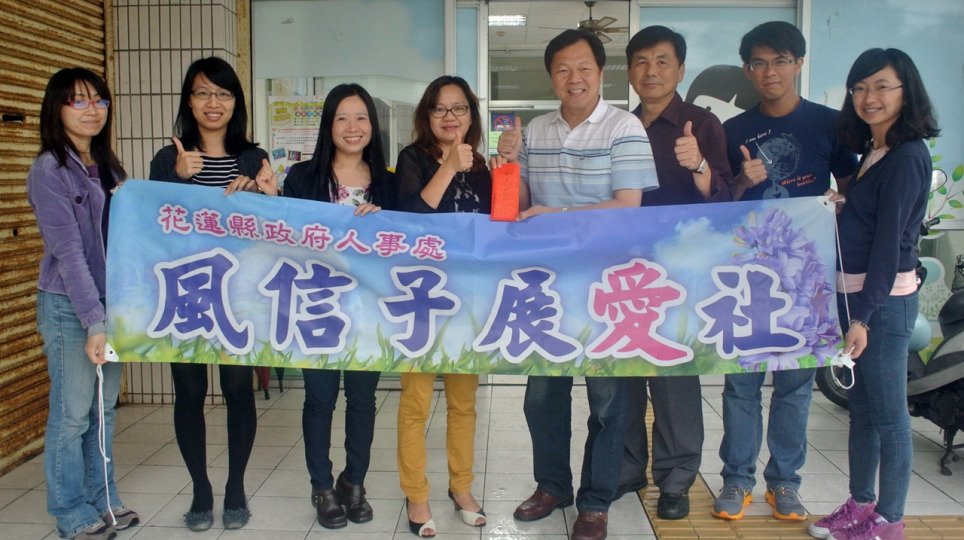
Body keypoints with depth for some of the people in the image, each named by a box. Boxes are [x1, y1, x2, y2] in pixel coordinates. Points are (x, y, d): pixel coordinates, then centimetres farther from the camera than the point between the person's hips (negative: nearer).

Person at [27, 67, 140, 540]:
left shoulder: (109, 169, 11)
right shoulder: (49, 170, -11)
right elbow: (68, 251, -18)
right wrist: (93, 322, -22)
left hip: (111, 302, 7)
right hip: (68, 307, -6)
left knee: (104, 409, 15)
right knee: (72, 414, 4)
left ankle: (103, 500, 29)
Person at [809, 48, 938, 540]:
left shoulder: (907, 156, -14)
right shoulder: (871, 152, 13)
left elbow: (889, 243, -19)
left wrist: (863, 315, -21)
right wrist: (837, 207, -1)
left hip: (884, 299, -9)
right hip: (854, 294, 9)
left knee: (888, 413, 2)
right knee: (861, 406, 17)